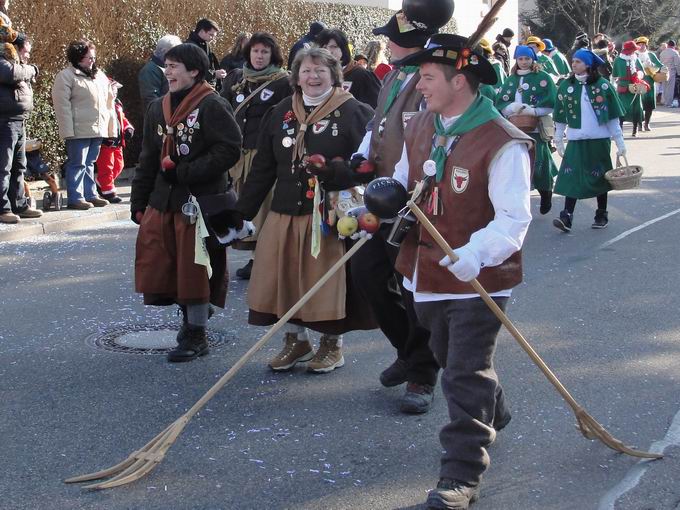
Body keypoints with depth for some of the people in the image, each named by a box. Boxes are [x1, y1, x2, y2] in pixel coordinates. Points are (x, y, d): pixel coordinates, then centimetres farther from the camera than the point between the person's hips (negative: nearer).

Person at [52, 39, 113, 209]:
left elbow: (108, 101, 21)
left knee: (90, 164, 14)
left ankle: (90, 195, 19)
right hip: (79, 130, -7)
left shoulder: (99, 76, 17)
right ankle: (75, 198, 0)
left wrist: (110, 127, 14)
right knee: (77, 164, -4)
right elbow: (62, 105, -11)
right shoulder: (66, 76, -6)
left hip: (98, 129, 7)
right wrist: (68, 130, -17)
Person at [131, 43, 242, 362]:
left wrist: (184, 172, -18)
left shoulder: (212, 106, -10)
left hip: (201, 200, -7)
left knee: (195, 267, 0)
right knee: (157, 264, 8)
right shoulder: (158, 108, 12)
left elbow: (228, 150, -17)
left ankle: (196, 334, 15)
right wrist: (138, 202, 13)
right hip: (163, 200, 7)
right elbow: (148, 158, 16)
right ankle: (190, 314, 30)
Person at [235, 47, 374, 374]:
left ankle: (332, 344, 19)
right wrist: (243, 212, 10)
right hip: (285, 213, 5)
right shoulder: (280, 114, 10)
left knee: (327, 279, 1)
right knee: (287, 278, 8)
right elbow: (262, 168, 12)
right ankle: (296, 340, 25)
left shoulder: (354, 113, -4)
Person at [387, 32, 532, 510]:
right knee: (450, 358, 26)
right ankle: (492, 413, 52)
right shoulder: (419, 128, 4)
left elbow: (513, 217, -22)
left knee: (465, 374, -7)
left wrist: (475, 253, -38)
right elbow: (402, 183, 17)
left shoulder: (502, 143, -20)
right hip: (427, 270, 8)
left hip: (479, 278, -8)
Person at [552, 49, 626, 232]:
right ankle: (567, 217, -14)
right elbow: (560, 117, 10)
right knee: (571, 177, -10)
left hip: (599, 139, -1)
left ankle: (602, 215, 22)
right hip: (576, 140, 1)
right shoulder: (566, 86, 4)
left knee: (600, 177, 8)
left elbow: (613, 116, -1)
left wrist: (619, 142, -2)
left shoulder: (602, 85, -3)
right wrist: (558, 141, 10)